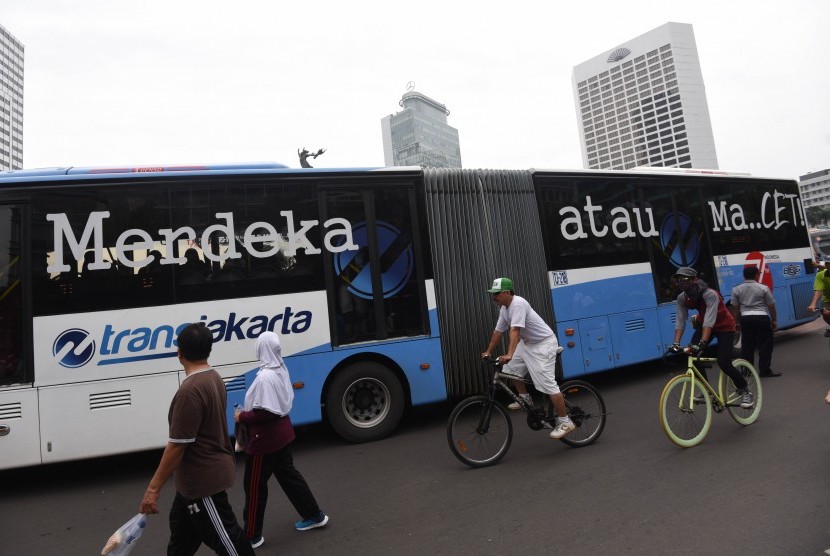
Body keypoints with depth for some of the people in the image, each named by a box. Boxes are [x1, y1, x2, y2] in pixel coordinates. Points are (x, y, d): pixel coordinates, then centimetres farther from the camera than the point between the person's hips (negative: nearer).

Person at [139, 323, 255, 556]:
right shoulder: (214, 378, 3)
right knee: (181, 530, 26)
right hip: (202, 475, 10)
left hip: (202, 480, -10)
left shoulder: (190, 390, -27)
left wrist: (153, 488, -15)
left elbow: (177, 445, -24)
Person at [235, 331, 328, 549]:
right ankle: (314, 515, 30)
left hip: (264, 439, -9)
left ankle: (252, 535, 23)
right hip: (281, 434, 9)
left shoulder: (265, 377, -26)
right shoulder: (281, 370, 3)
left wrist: (243, 416, -12)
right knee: (288, 475, 20)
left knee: (255, 486, 7)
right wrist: (248, 412, 11)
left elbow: (265, 412, -27)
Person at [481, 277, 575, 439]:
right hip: (527, 343, 9)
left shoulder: (518, 304, -25)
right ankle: (525, 397, 28)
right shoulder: (503, 309, 3)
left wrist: (509, 354, -45)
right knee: (510, 369, 9)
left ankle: (565, 422, -1)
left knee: (547, 384, -11)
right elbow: (498, 331, 11)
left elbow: (515, 330, -36)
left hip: (544, 343, -9)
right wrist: (488, 352, 12)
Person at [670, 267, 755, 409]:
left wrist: (702, 343, -50)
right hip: (704, 325, 6)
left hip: (724, 327, -6)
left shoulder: (710, 295, -32)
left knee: (724, 363, -16)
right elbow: (680, 321, -17)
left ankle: (746, 392, 10)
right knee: (692, 355, -12)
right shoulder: (682, 298, -14)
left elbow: (709, 321, -41)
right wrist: (676, 343, -28)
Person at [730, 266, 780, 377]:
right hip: (762, 317, -2)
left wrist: (736, 322, 12)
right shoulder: (763, 288, -3)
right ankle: (764, 370, 4)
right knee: (765, 345, 4)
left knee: (746, 345, 10)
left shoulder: (736, 289, 2)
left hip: (745, 318, 3)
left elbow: (735, 308, 5)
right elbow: (771, 306, 1)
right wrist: (774, 320, 11)